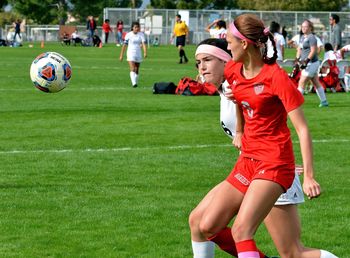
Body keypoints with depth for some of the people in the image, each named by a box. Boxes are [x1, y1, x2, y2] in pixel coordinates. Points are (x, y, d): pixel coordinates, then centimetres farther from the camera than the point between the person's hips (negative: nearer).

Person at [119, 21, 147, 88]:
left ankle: (135, 82, 25)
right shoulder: (128, 35, -5)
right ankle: (134, 83, -28)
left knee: (136, 70, 11)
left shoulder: (141, 34, 0)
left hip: (138, 54, 3)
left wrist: (145, 52, -29)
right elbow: (124, 45, 0)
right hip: (131, 54, -3)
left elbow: (144, 43, -12)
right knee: (132, 69, -18)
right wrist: (121, 55, 1)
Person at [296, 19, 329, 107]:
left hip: (312, 63, -10)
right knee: (317, 84, 15)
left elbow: (313, 51, -20)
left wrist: (307, 60, -25)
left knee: (301, 83, -9)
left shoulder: (311, 37, -13)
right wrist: (297, 58, 3)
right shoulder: (303, 37, 15)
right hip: (309, 64, 10)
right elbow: (300, 48, 19)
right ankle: (324, 101, 22)